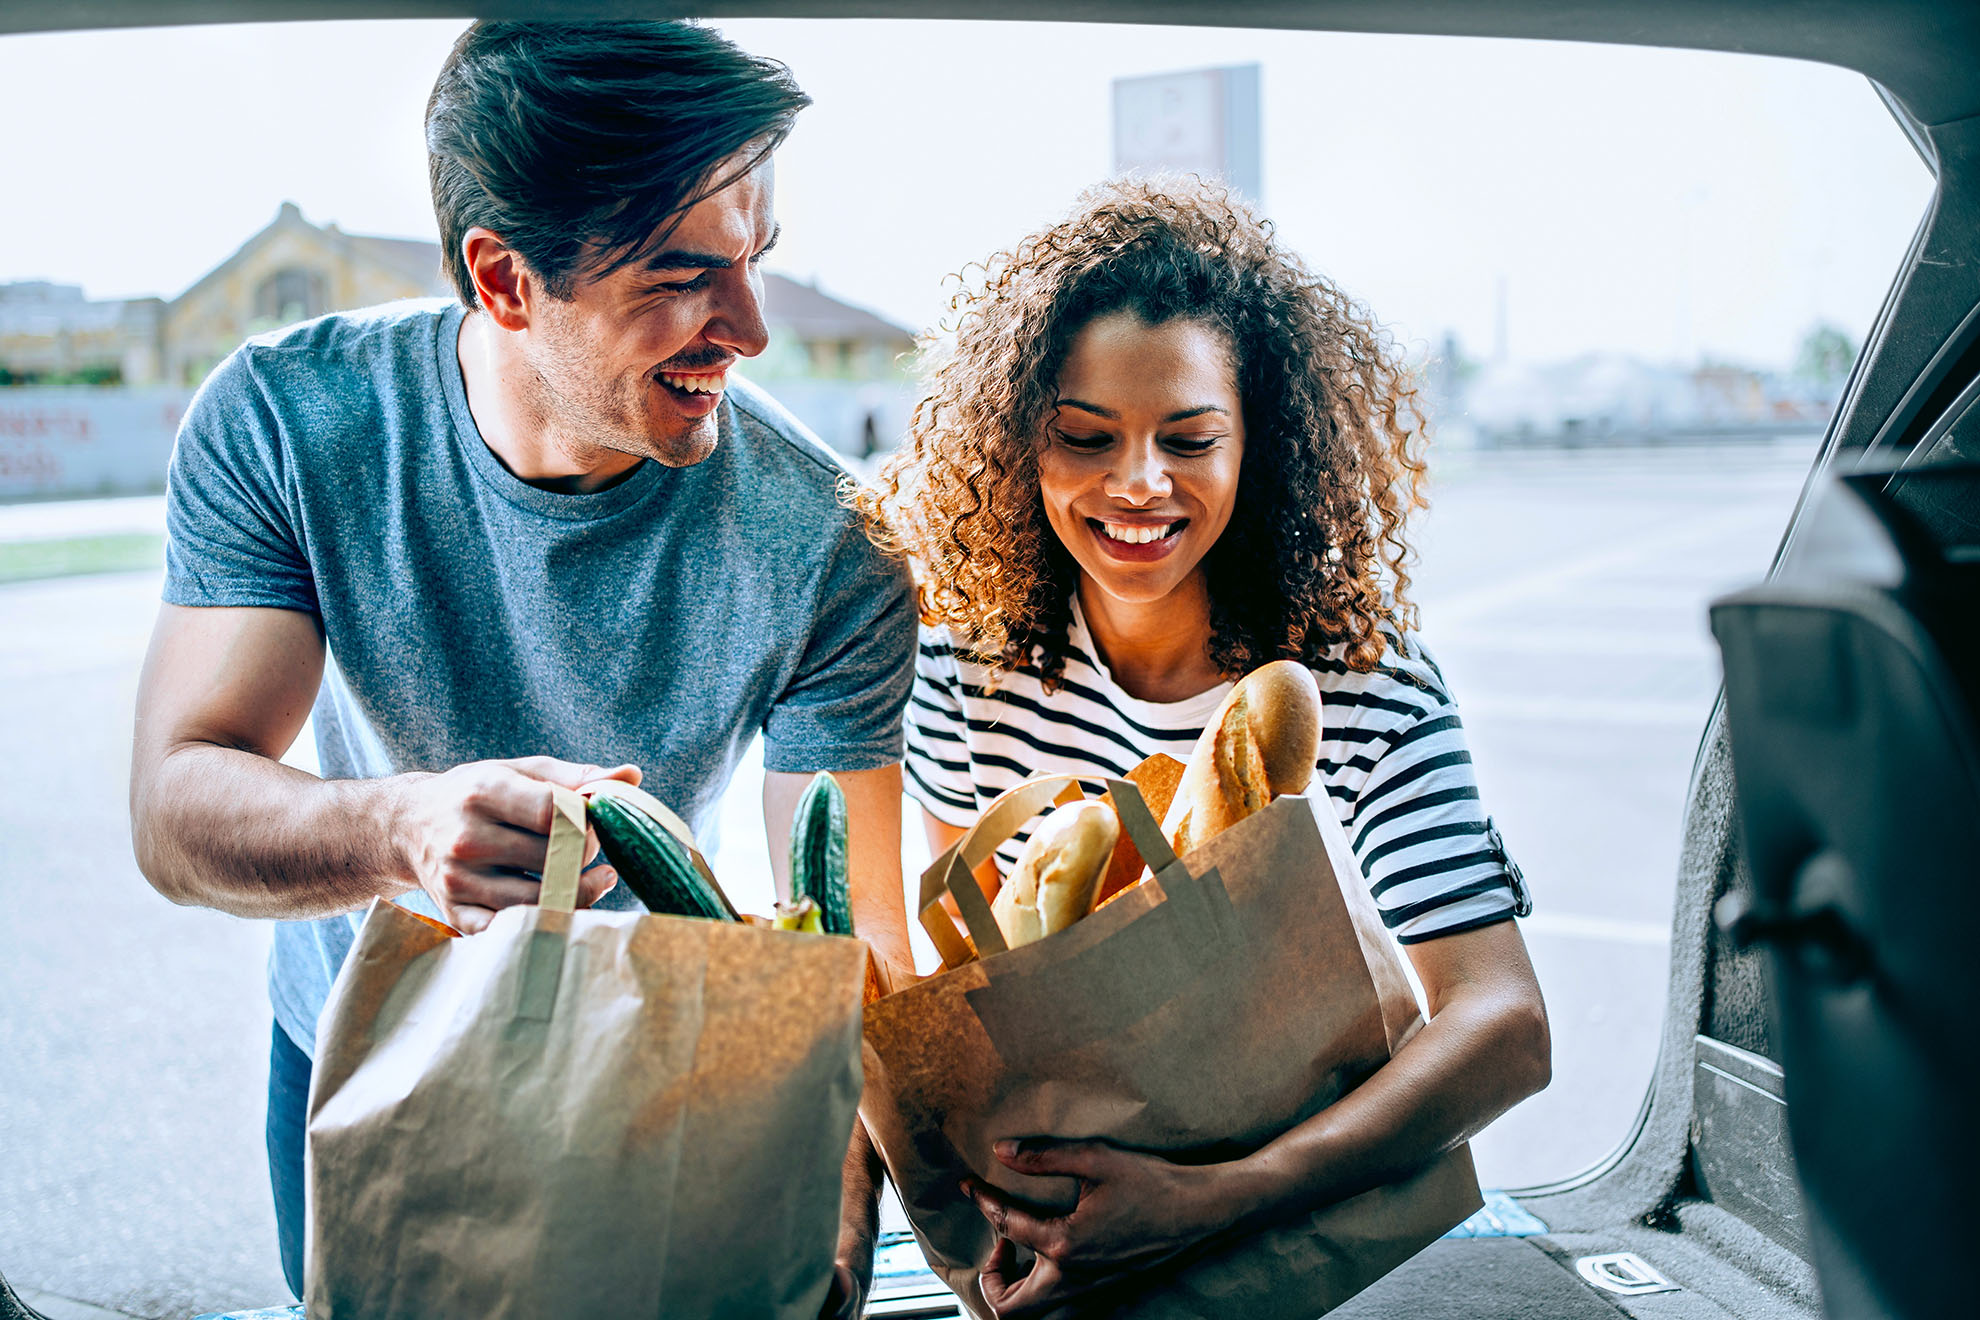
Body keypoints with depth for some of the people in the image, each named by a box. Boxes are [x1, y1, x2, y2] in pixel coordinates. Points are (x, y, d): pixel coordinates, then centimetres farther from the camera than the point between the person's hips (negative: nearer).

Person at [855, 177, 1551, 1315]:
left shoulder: (1365, 684, -17)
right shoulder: (973, 652, -7)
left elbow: (1506, 1028, -23)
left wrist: (1210, 1200, -34)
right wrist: (994, 1156, -12)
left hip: (1307, 1191, -1)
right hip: (1058, 1169, 1)